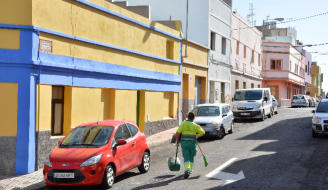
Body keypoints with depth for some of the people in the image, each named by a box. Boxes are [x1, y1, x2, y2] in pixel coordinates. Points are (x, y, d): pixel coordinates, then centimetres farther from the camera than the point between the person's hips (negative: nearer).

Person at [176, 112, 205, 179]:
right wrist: (197, 135, 21)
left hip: (184, 143, 0)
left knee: (186, 158, -3)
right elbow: (203, 132, 1)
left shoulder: (183, 124, -2)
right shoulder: (195, 125, -2)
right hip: (192, 143, 0)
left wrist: (177, 142, 4)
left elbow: (177, 133, -9)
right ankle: (190, 170, 29)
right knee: (191, 157, 21)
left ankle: (187, 171, -22)